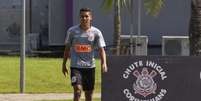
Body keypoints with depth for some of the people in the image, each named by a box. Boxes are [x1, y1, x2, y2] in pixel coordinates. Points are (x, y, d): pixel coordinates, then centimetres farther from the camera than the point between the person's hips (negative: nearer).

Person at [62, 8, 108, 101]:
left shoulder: (96, 32, -1)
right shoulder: (72, 31, 0)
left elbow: (101, 49, -6)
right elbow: (67, 48, 9)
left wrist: (104, 63, -22)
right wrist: (64, 65, 10)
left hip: (90, 66, 2)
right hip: (76, 66, -1)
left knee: (89, 93, 8)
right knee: (77, 90, -18)